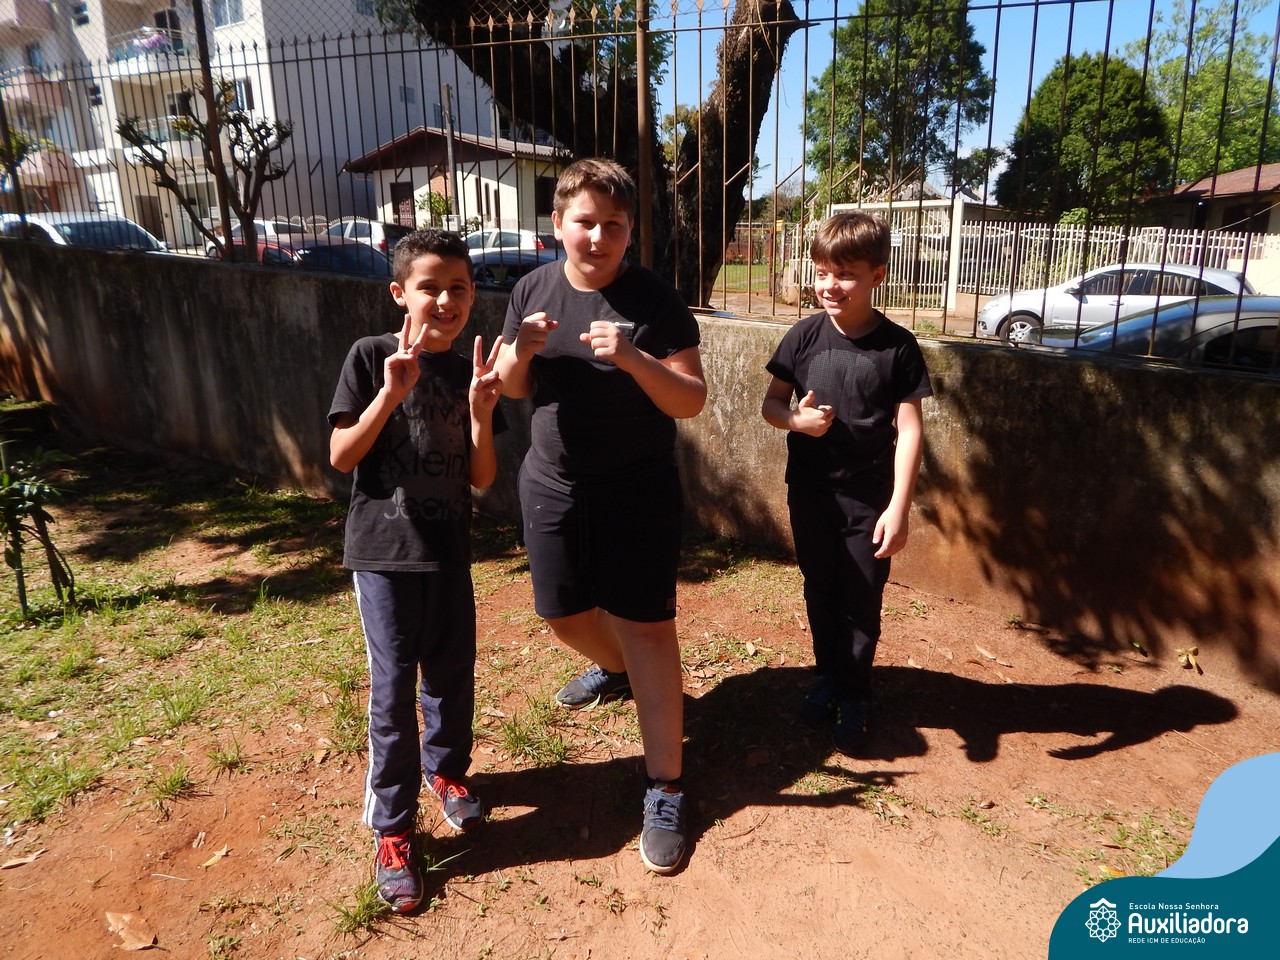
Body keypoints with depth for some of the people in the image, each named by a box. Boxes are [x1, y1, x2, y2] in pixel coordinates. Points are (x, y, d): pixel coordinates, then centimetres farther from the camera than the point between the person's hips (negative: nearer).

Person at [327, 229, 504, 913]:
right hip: (383, 550, -4)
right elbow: (340, 457, -11)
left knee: (452, 672, 15)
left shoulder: (470, 371, 2)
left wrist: (480, 411, -17)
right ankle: (391, 830, 14)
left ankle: (444, 767, 41)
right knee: (393, 686, -1)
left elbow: (482, 478, -1)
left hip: (449, 549, 4)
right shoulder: (371, 357, -8)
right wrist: (392, 393, -23)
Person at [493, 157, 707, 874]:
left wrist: (632, 358, -31)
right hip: (553, 485, 5)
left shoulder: (657, 301, -12)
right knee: (565, 614, 17)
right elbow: (512, 387, 8)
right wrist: (520, 351, -15)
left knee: (644, 626, -5)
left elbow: (692, 400, -14)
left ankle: (666, 788, 9)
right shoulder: (534, 289, 1)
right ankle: (614, 670, 52)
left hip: (638, 492, -5)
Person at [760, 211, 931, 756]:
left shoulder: (897, 346, -10)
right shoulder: (805, 336, -4)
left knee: (862, 603, 9)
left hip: (869, 498, -2)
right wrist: (797, 419, -21)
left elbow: (909, 430, -10)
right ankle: (827, 677, 38)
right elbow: (770, 404, 3)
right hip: (810, 492, 3)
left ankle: (853, 696, 28)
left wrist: (899, 507, -16)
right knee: (820, 593, 17)